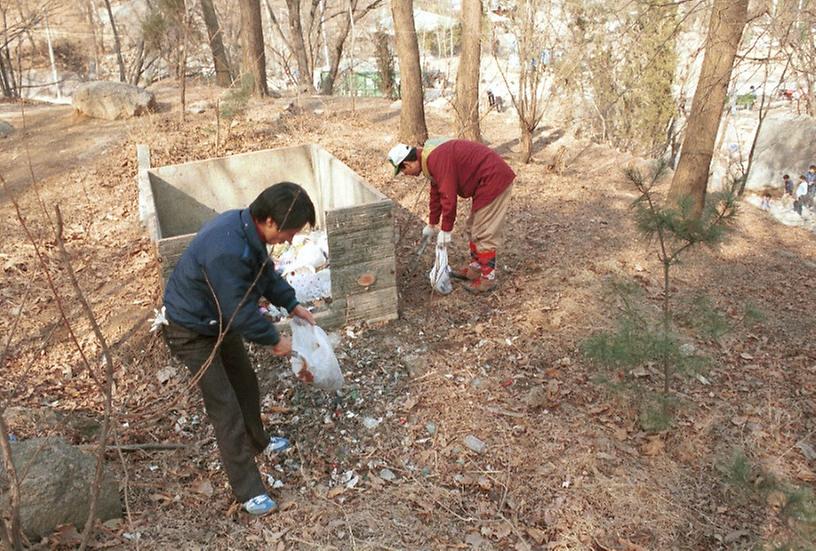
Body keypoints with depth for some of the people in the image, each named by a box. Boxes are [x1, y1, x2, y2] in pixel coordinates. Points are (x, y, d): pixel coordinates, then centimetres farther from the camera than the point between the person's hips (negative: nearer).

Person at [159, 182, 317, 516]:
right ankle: (248, 490, 8)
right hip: (191, 332, -9)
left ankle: (256, 441, 47)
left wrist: (293, 305, 3)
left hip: (220, 321, 9)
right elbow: (241, 312, -32)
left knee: (246, 383, 22)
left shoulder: (248, 229, -10)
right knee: (225, 406, -4)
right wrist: (275, 340, -18)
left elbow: (267, 273, 8)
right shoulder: (226, 250, -39)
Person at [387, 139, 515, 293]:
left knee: (484, 234, -4)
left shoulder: (436, 159, -22)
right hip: (487, 181, 10)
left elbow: (448, 197, -23)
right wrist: (432, 224, 27)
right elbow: (436, 193, 21)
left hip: (494, 180, -10)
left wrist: (445, 230, -13)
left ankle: (487, 277, 7)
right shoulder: (430, 159, 11)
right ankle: (475, 268, 28)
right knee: (473, 229, 18)